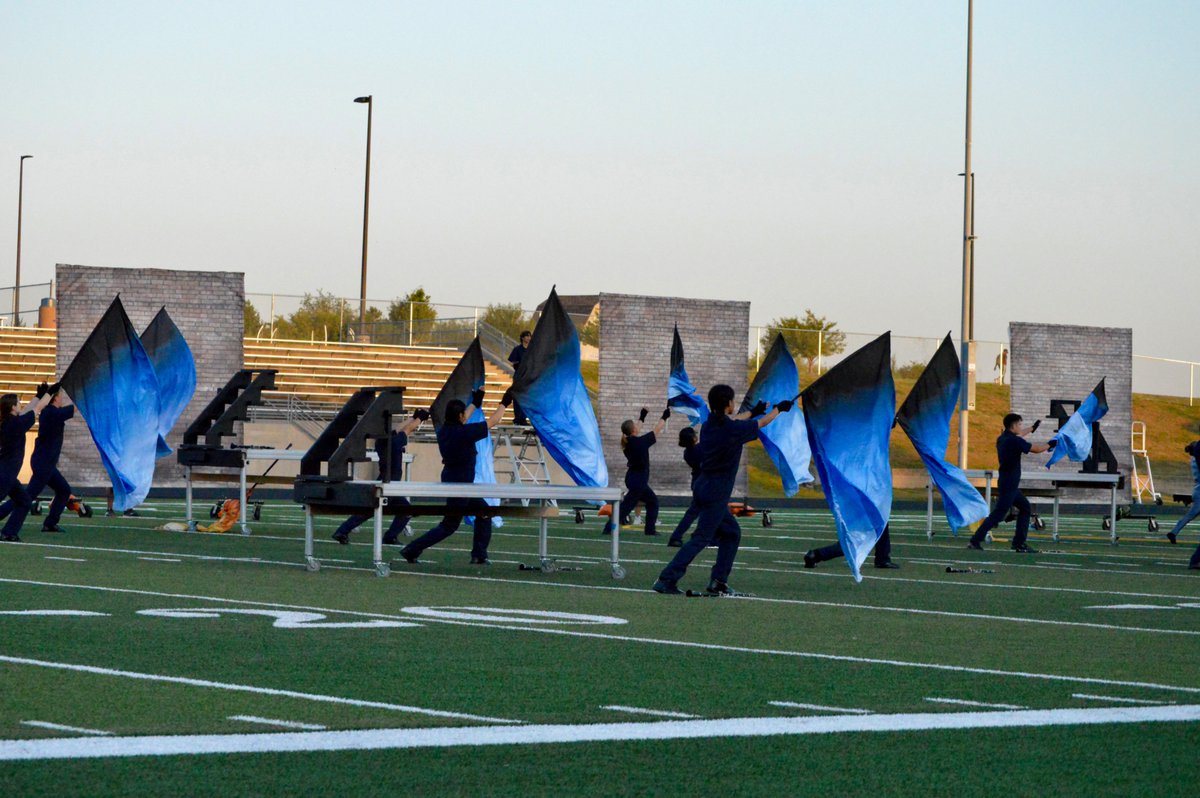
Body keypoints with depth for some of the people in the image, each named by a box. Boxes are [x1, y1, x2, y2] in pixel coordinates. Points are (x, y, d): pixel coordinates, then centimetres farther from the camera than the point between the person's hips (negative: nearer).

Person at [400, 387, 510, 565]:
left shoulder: (444, 430, 0)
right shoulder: (464, 433, -21)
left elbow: (461, 421, 24)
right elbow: (493, 421, -12)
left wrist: (475, 403, 32)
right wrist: (504, 403, 1)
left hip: (450, 481, 9)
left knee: (483, 511, 19)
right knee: (449, 525, 0)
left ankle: (479, 555, 22)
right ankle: (412, 550, -2)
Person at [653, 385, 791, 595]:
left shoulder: (709, 425, 7)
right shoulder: (733, 429, -14)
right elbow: (763, 423, 3)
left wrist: (753, 411, 45)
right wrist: (779, 408, 22)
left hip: (703, 489, 9)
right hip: (716, 494, -9)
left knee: (731, 533, 19)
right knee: (701, 538, -10)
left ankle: (718, 581, 14)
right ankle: (667, 580, -18)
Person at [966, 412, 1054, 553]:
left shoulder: (1002, 439, 11)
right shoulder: (1014, 441, -16)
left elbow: (1019, 435, 35)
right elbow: (1036, 449, -9)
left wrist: (1032, 428, 51)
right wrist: (1049, 445, 10)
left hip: (1010, 485, 10)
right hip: (1008, 485, -10)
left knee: (1025, 508, 17)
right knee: (998, 514, -12)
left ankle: (1019, 543, 15)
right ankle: (975, 540, -16)